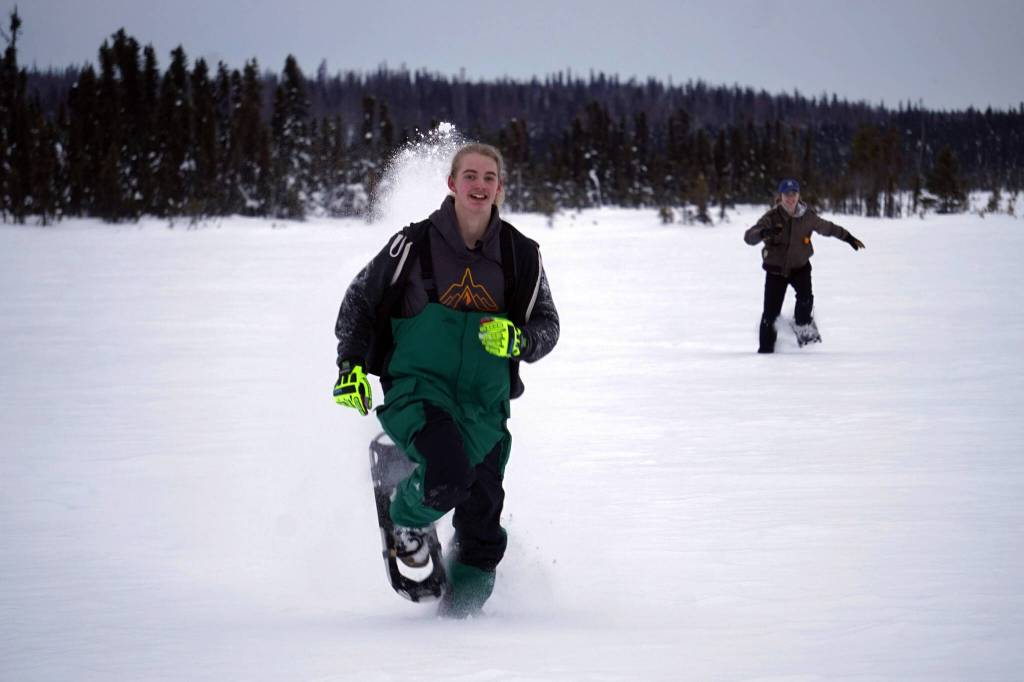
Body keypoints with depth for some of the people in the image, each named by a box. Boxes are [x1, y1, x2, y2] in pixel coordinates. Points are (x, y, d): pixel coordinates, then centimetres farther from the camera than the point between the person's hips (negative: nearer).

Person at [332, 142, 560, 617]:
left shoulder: (522, 256, 5)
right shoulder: (415, 244, -1)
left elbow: (546, 324, 13)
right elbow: (360, 300, 11)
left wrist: (519, 339, -10)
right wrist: (351, 364, 0)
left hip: (484, 400, 3)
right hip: (417, 387, -3)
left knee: (481, 518, -2)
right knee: (448, 473, -28)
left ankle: (462, 601, 24)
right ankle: (408, 516, 7)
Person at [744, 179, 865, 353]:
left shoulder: (808, 217, -7)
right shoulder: (772, 218, -16)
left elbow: (827, 228, 13)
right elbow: (749, 237, -28)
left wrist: (849, 238, 21)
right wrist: (764, 232, -50)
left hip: (800, 267, 1)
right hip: (776, 269, -1)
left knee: (805, 297, -26)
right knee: (771, 312, -4)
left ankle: (803, 327, 4)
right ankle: (765, 349, 13)